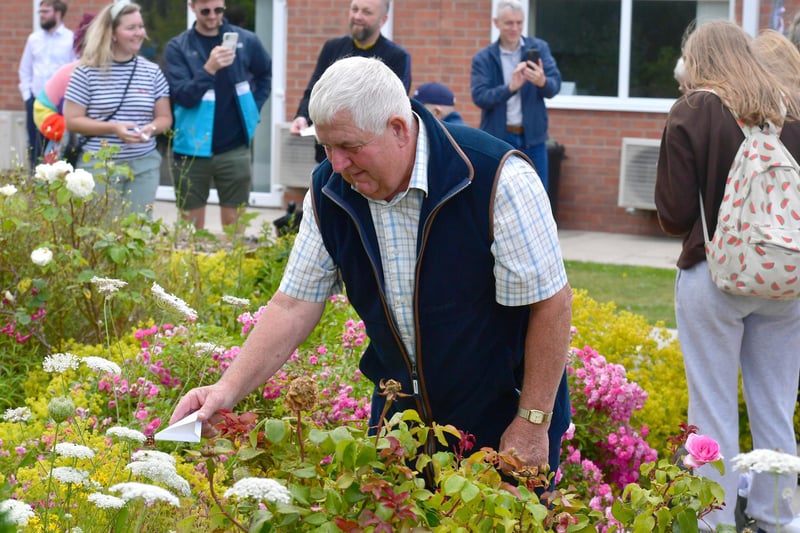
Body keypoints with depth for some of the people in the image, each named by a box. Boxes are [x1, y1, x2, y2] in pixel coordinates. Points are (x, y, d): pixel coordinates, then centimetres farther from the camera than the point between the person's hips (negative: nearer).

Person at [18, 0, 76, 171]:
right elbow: (24, 69, 16)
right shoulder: (33, 38, 11)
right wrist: (27, 95, 6)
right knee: (35, 144, 9)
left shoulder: (71, 39, -4)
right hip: (35, 101, 5)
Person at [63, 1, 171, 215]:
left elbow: (165, 117, 12)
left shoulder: (152, 71, 7)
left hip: (144, 166, 3)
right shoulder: (87, 71, -4)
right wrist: (113, 128, -15)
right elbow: (72, 121, -4)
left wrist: (151, 128, -11)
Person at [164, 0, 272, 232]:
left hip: (234, 149, 1)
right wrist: (209, 69, -29)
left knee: (234, 226, 6)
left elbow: (265, 74, 20)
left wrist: (253, 109, 9)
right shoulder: (178, 47, -4)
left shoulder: (246, 40, 1)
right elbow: (182, 96, -15)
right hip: (192, 149, -1)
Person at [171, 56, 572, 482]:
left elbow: (550, 303, -19)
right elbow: (293, 305, -3)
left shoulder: (499, 180, -24)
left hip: (503, 414, -4)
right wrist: (228, 389, -14)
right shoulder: (329, 191, -7)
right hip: (400, 410, 5)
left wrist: (533, 423, -17)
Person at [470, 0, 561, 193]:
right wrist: (510, 87, -31)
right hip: (497, 138, -1)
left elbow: (555, 86, -10)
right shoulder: (483, 59, -2)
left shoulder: (539, 48, 2)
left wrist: (542, 82, -34)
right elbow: (479, 97, -14)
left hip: (532, 137, 1)